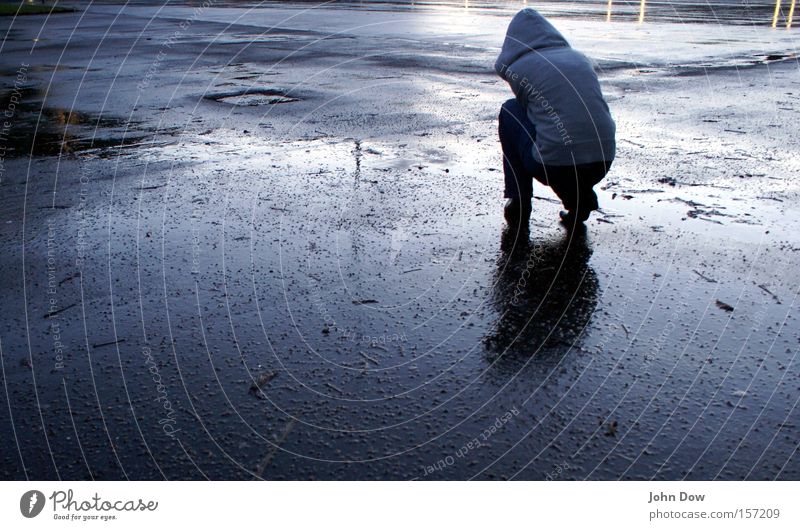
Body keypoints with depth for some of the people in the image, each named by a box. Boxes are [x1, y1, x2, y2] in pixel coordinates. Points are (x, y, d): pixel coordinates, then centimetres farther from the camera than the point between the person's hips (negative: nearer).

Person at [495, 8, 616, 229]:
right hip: (602, 165, 5)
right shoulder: (581, 57, 18)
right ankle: (581, 199, 16)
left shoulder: (517, 67, 4)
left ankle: (518, 203, 13)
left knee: (510, 111, 18)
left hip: (555, 167, -5)